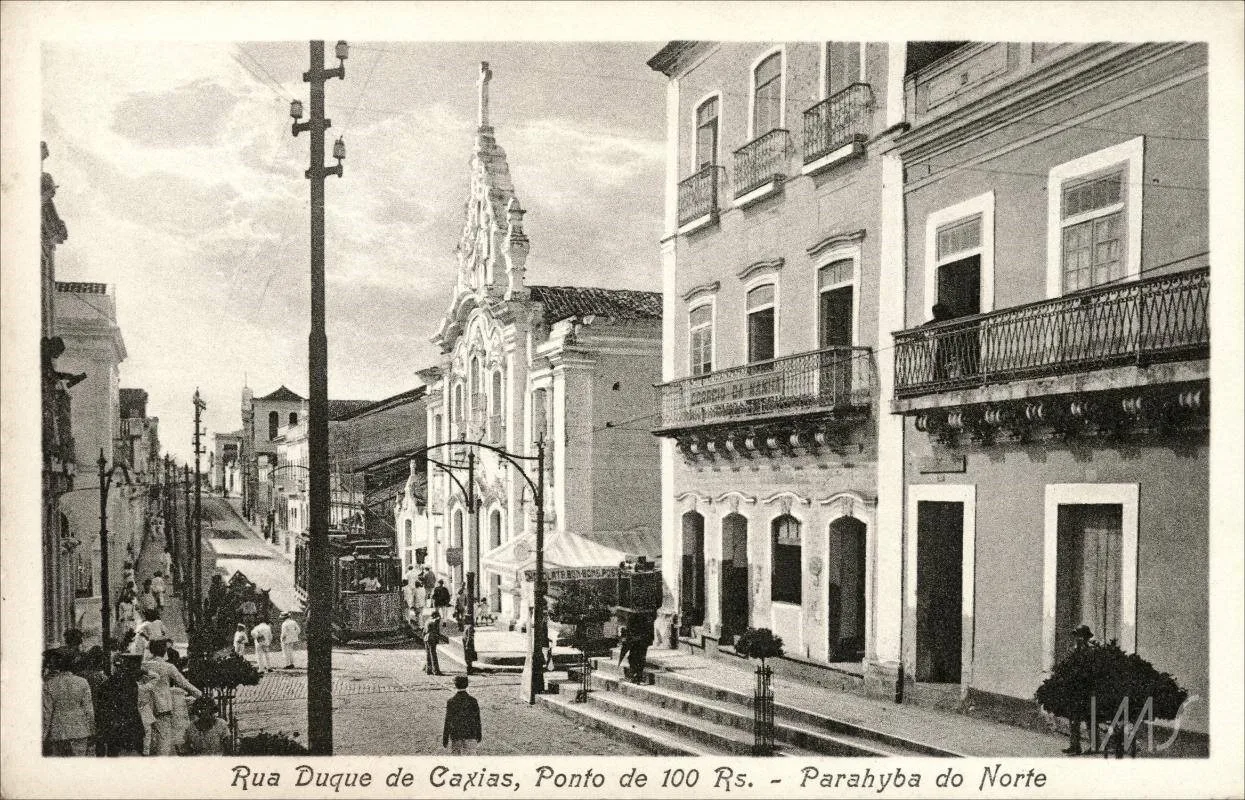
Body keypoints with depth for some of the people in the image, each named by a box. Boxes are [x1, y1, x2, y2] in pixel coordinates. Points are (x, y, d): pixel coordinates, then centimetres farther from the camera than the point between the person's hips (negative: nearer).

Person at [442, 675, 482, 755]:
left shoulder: (450, 702, -10)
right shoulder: (473, 701, -6)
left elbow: (447, 722, -8)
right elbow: (477, 721, 0)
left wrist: (445, 739, -1)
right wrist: (478, 736, 12)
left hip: (455, 735, 0)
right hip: (470, 736, 0)